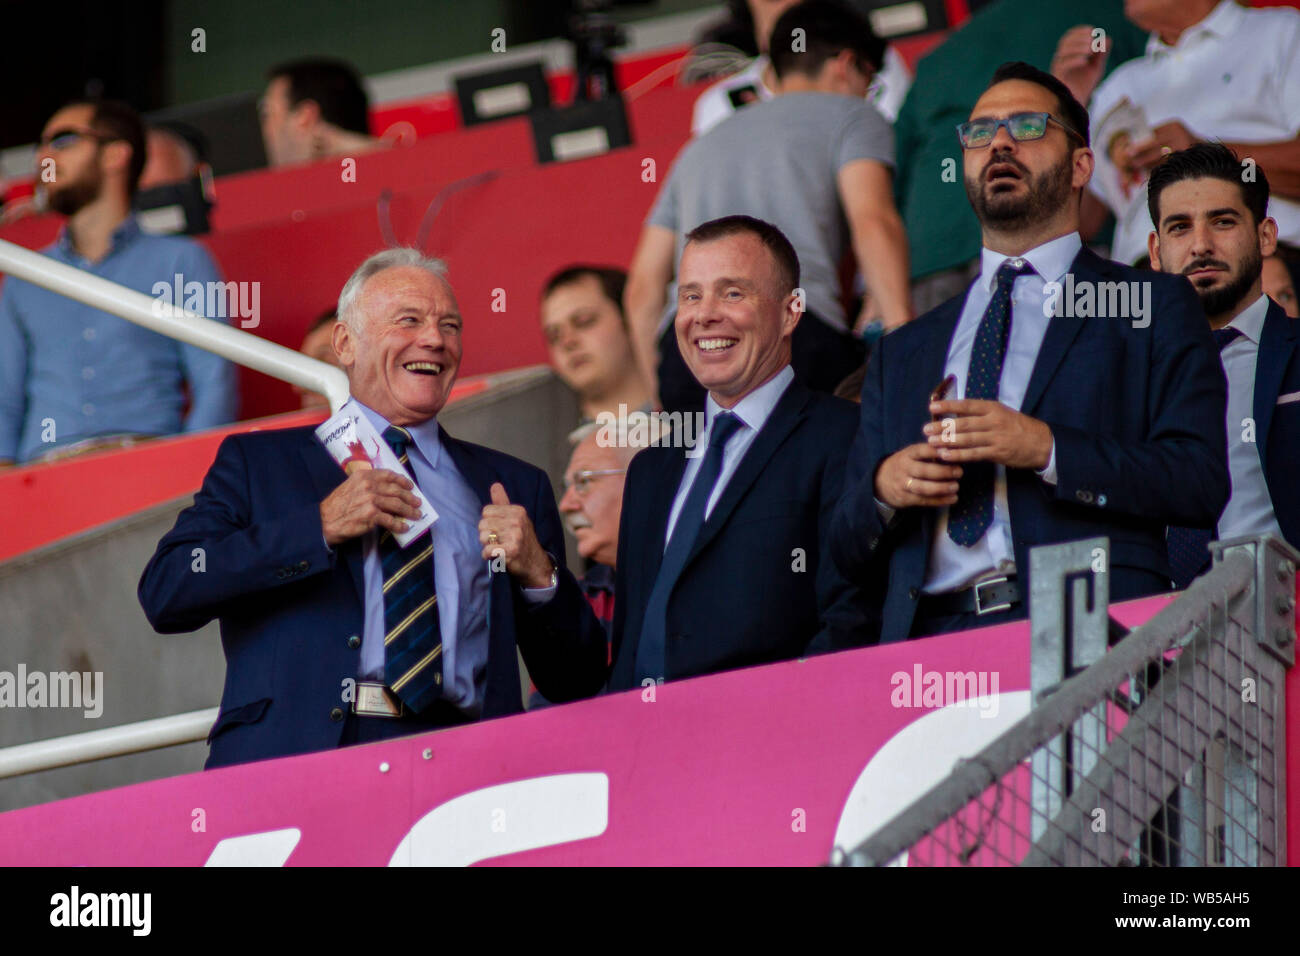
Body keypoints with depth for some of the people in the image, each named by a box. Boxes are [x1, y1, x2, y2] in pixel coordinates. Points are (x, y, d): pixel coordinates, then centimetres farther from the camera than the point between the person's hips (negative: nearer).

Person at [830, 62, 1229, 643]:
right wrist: (882, 487, 1)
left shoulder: (1155, 308, 16)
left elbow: (1202, 484, 0)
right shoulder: (903, 352, 26)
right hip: (933, 635, 4)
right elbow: (850, 555, 23)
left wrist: (1046, 448, -10)